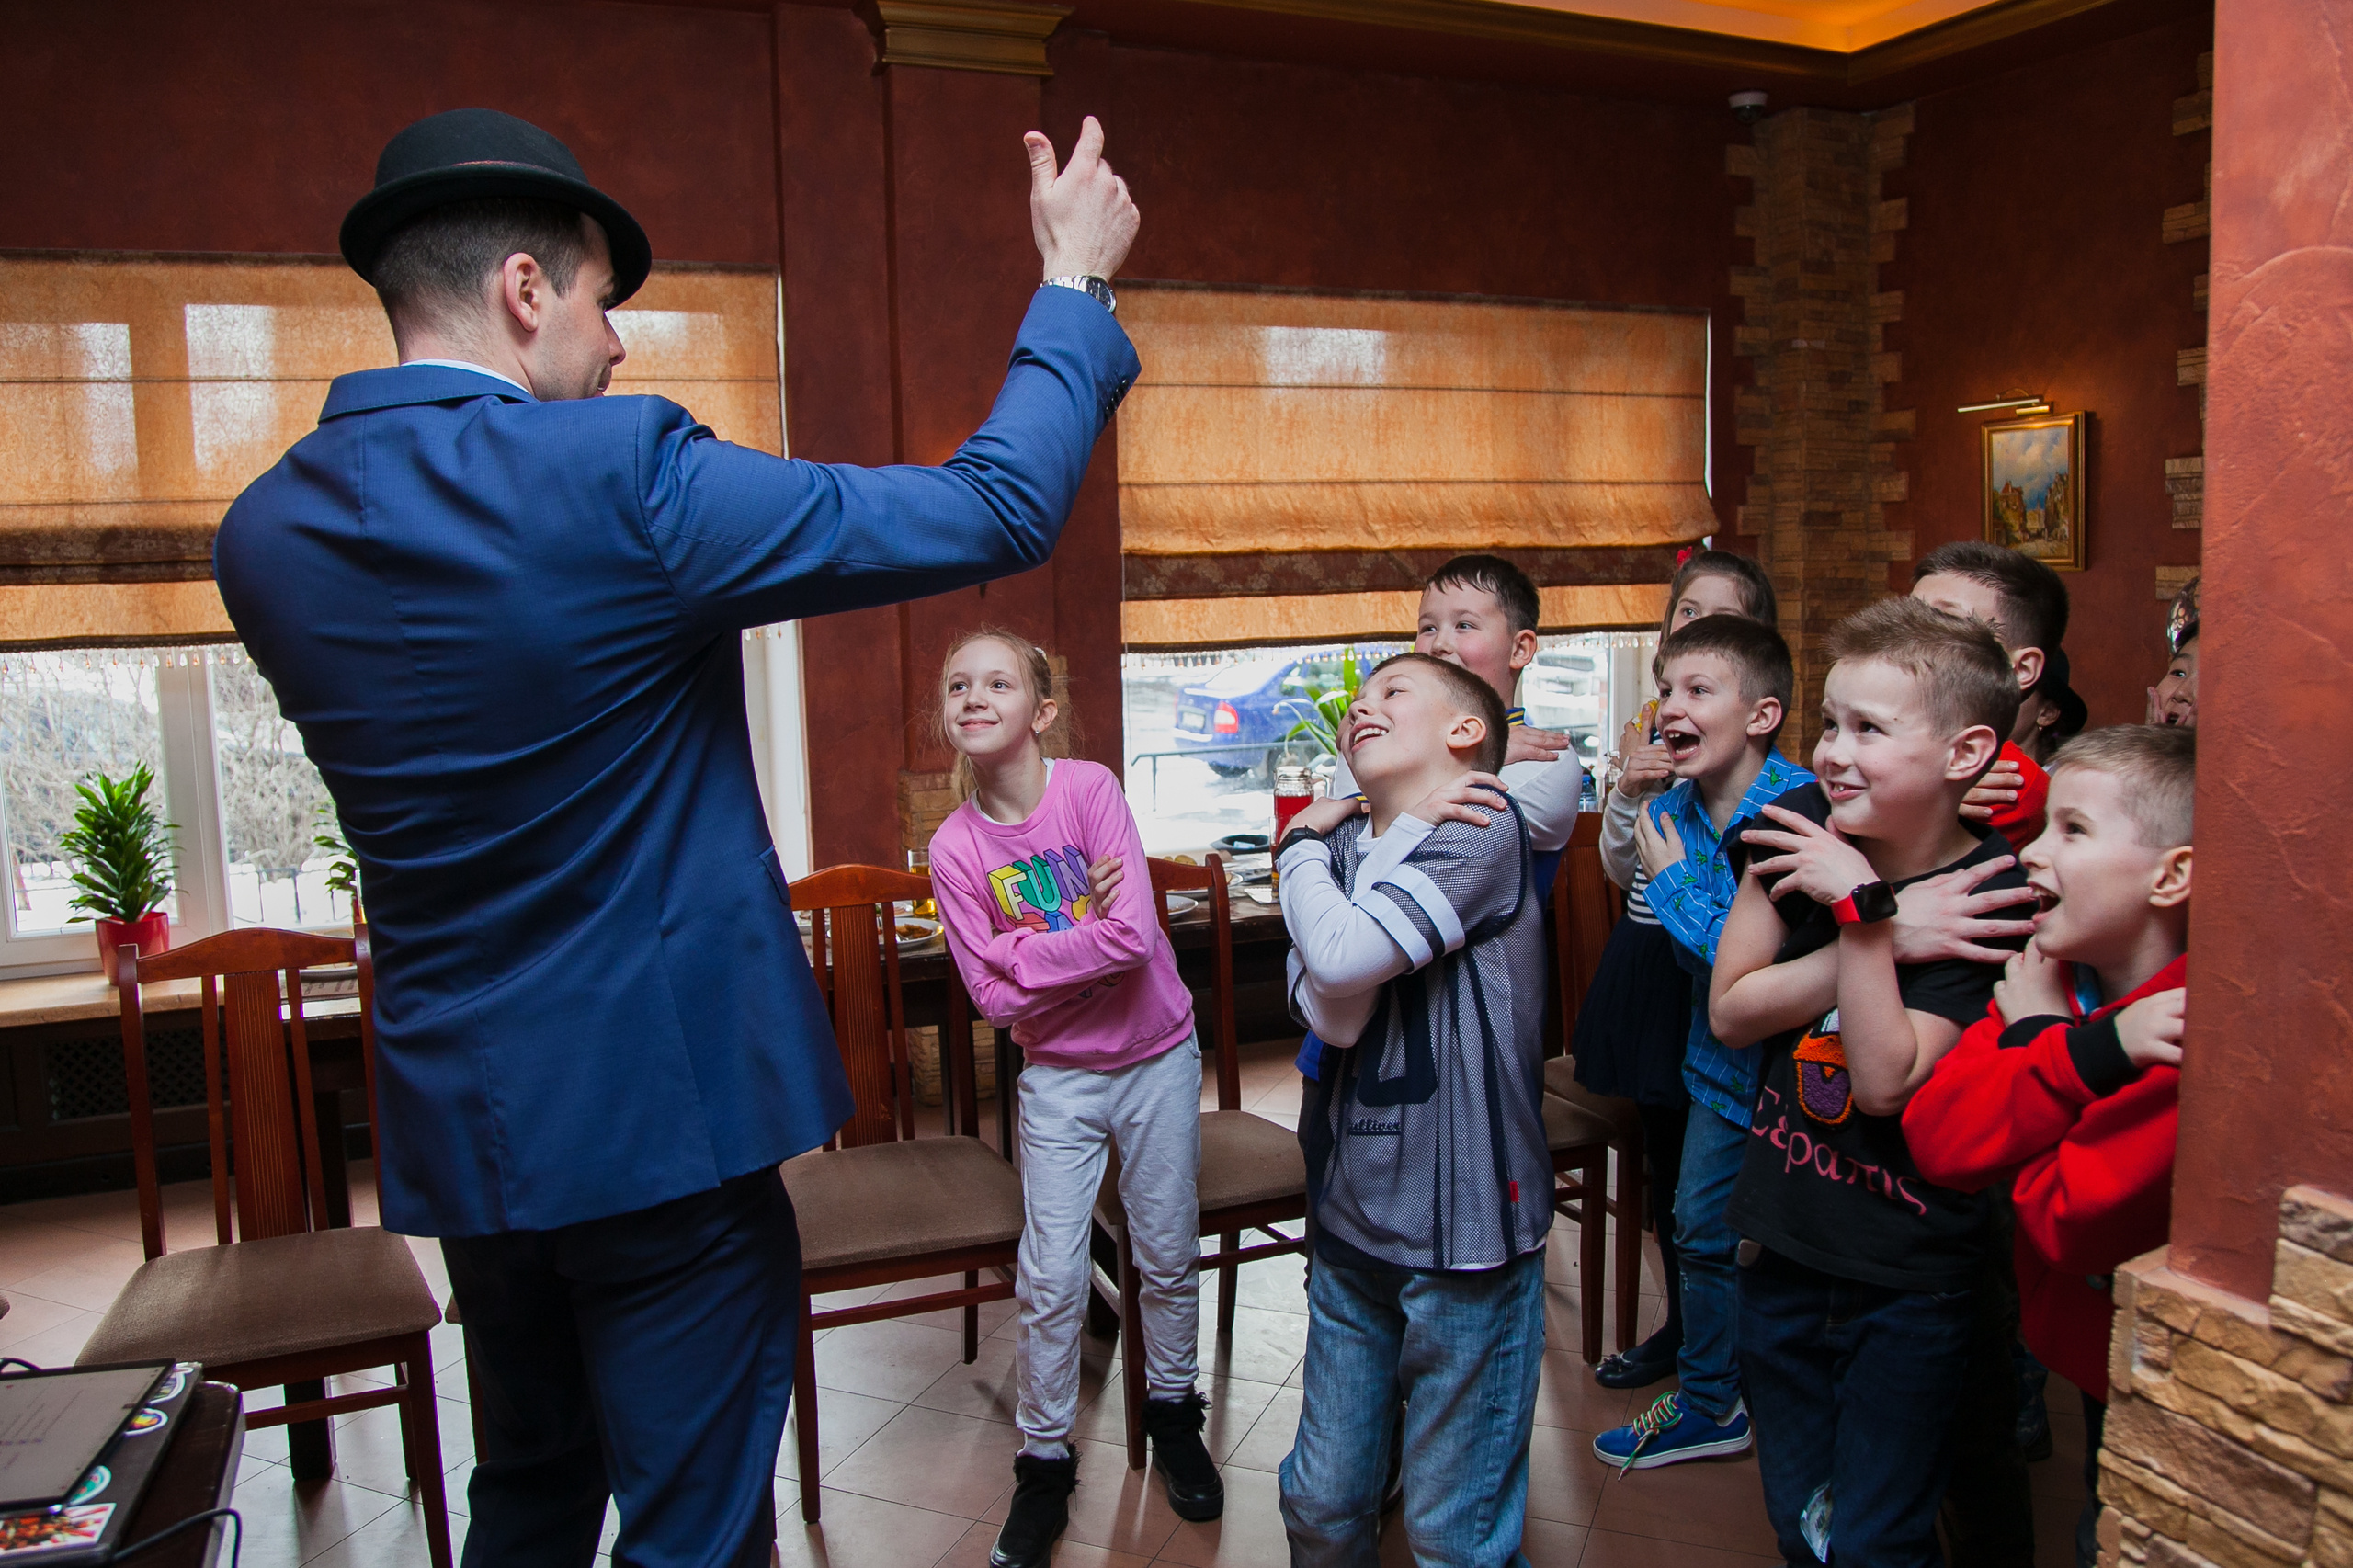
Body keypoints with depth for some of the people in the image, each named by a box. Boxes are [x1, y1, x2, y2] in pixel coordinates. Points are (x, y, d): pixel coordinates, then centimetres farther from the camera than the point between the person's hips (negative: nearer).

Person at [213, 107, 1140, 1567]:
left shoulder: (266, 534, 0)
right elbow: (1000, 509, -17)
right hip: (662, 1107, -7)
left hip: (459, 1120, 7)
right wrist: (1078, 282, -3)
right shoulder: (619, 476, -21)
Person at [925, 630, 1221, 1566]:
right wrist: (1082, 937, -19)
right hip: (1057, 1076, 1)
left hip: (1157, 1058, -1)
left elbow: (1134, 938, -25)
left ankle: (1173, 1413, 37)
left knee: (1168, 1255, 14)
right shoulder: (955, 847, -10)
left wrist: (1022, 949, -19)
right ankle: (1044, 1462, 24)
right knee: (1051, 1278, 4)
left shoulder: (1089, 788, -17)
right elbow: (993, 999, -13)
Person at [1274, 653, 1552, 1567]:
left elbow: (1343, 958, -25)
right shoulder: (1345, 848, 6)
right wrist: (1405, 829, -14)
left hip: (1465, 1227, -5)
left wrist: (1303, 849, -5)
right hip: (1352, 1218, 6)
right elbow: (1331, 1014, -12)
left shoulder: (1481, 831, -12)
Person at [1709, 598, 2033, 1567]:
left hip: (1910, 1280, -4)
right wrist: (1889, 939, -18)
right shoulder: (1797, 833, -5)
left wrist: (1860, 911, -28)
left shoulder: (1992, 898, -17)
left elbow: (1887, 1081, -22)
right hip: (1783, 1244, 4)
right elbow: (1730, 1010, -9)